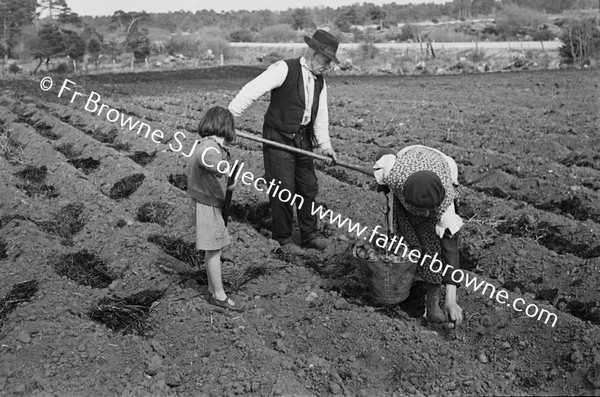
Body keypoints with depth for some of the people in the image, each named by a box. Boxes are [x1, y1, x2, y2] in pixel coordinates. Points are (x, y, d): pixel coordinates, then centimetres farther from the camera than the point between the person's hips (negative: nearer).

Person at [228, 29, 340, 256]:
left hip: (303, 139, 7)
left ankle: (309, 235, 26)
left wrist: (325, 145, 3)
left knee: (309, 187, 11)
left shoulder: (320, 82, 7)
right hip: (278, 137, -7)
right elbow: (251, 91, -21)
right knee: (284, 189, -3)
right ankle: (283, 239, 13)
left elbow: (321, 116, 13)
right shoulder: (284, 69, -15)